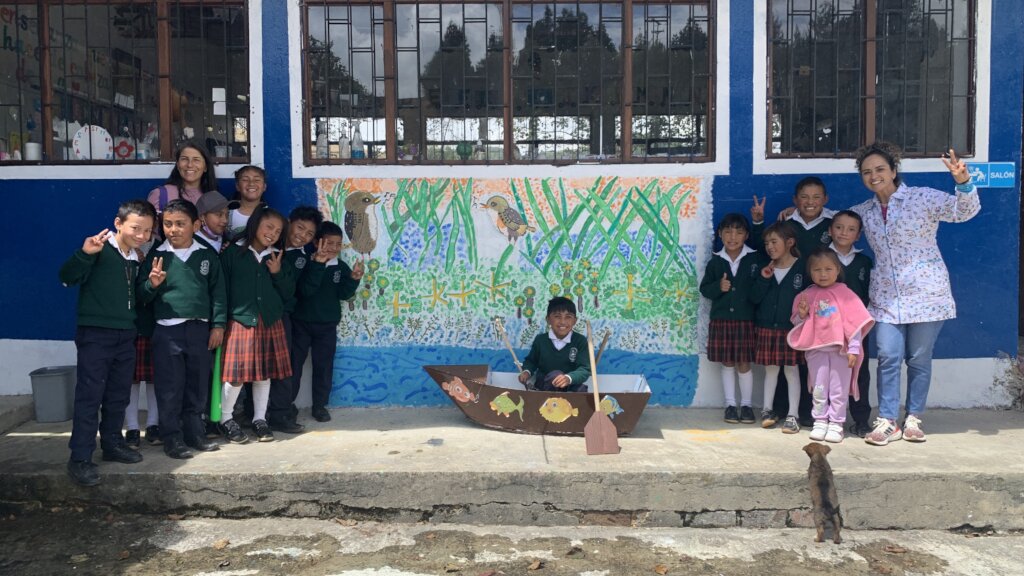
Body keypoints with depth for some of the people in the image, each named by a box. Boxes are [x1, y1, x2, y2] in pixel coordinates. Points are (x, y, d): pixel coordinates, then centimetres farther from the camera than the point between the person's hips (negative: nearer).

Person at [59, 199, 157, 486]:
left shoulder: (138, 259, 11)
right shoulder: (99, 249, -10)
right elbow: (67, 277, -21)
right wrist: (84, 254, -36)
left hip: (125, 336, 7)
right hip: (95, 334, -7)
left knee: (118, 395, 15)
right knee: (89, 396, -5)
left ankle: (112, 443, 29)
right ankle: (80, 458, 0)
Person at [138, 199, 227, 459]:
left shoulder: (208, 255, 4)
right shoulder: (157, 255, 0)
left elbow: (218, 291, 6)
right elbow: (142, 294, 3)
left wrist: (218, 325, 2)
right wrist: (152, 284, -19)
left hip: (199, 329, 2)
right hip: (167, 330, -2)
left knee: (198, 386, 11)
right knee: (170, 388, 2)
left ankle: (194, 432, 23)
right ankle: (172, 438, 13)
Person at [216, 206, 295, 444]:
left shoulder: (277, 258, 11)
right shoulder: (233, 252, -1)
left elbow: (288, 292, 10)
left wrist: (278, 273, -6)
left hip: (270, 323, 4)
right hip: (240, 321, -4)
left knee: (264, 373, 9)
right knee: (236, 374, -3)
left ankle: (259, 419, 23)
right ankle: (226, 419, 16)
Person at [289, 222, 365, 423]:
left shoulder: (341, 267, 0)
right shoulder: (305, 262, -11)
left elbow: (344, 294, -8)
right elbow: (305, 290, -25)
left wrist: (353, 279, -26)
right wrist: (318, 264, -32)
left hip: (327, 325, 3)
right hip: (301, 322, -2)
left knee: (324, 366, 7)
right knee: (294, 364, 6)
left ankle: (320, 405, 18)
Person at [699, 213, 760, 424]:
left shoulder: (755, 260, -3)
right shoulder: (715, 262, 2)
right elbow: (704, 288, 5)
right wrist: (718, 287, -11)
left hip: (746, 320, -2)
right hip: (721, 320, 2)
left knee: (744, 364, 5)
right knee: (727, 364, 9)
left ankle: (747, 404, 19)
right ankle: (730, 404, 20)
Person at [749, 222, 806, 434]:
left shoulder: (802, 268, -5)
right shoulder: (766, 269, 5)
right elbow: (754, 298, 0)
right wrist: (763, 279, -13)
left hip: (791, 328, -3)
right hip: (766, 327, 3)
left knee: (791, 370, 4)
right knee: (770, 369, 12)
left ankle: (792, 415, 10)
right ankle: (767, 410, 23)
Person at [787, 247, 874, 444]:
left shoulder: (845, 294, -3)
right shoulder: (807, 295, 4)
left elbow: (855, 323, -4)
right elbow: (798, 323, 13)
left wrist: (854, 349, -9)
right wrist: (801, 315, -10)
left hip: (840, 350, -2)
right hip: (816, 349, 2)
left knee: (839, 389, 4)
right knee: (818, 389, 8)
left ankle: (835, 424, 11)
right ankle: (820, 422, 17)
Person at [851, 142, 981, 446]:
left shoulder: (923, 197, -5)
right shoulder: (864, 211, 9)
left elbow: (965, 211, -16)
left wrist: (963, 182, -35)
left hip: (925, 295, -3)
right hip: (886, 298, 3)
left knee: (919, 360, 5)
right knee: (888, 359, -3)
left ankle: (913, 419, 19)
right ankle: (887, 421, 5)